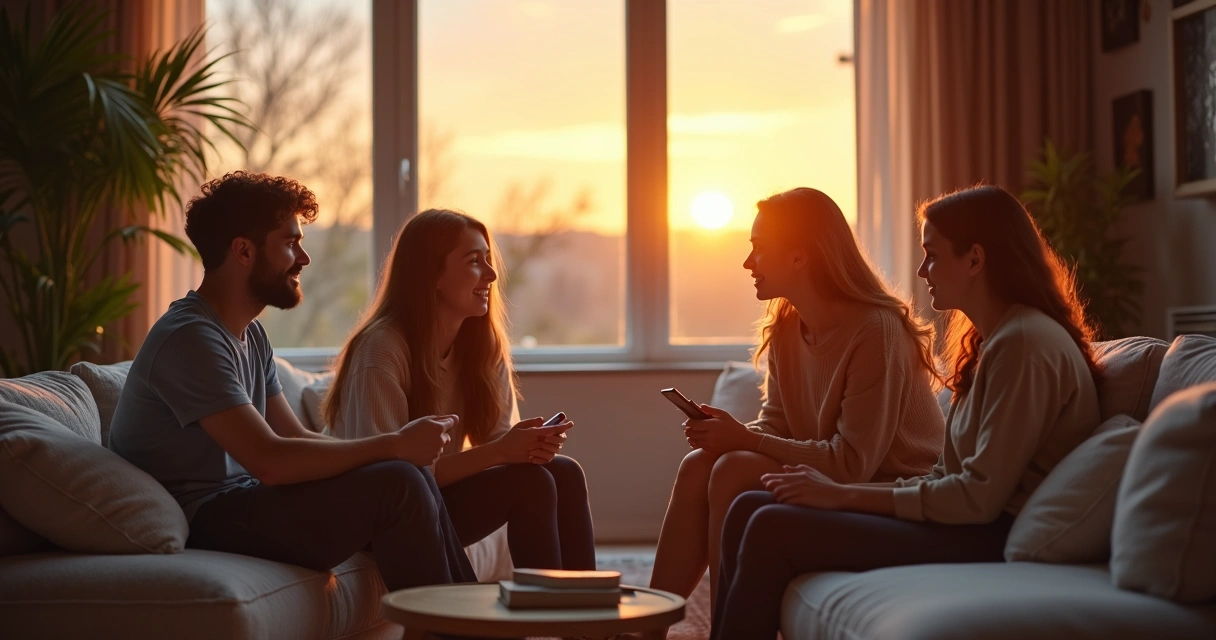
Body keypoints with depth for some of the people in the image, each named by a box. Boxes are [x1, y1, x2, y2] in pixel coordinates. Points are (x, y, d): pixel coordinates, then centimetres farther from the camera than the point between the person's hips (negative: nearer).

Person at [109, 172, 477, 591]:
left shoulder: (250, 335, 14)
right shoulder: (190, 337, -18)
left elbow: (296, 438, 11)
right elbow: (271, 461, -26)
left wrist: (398, 443, -5)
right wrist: (394, 445, -19)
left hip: (239, 501, 10)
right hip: (203, 522, -10)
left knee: (412, 471, 2)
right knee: (397, 486, -19)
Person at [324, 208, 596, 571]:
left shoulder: (484, 344, 2)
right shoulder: (381, 350, -21)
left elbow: (499, 437, 0)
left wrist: (532, 444, -25)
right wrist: (499, 452, -29)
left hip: (440, 488, 7)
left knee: (564, 472, -14)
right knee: (529, 482, -23)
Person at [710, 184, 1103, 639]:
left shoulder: (1024, 343, -14)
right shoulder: (989, 341, 17)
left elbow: (981, 496, -20)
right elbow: (949, 478, 11)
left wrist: (844, 495, -14)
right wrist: (838, 491, -1)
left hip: (994, 537, -10)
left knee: (773, 529, -18)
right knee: (750, 508, -1)